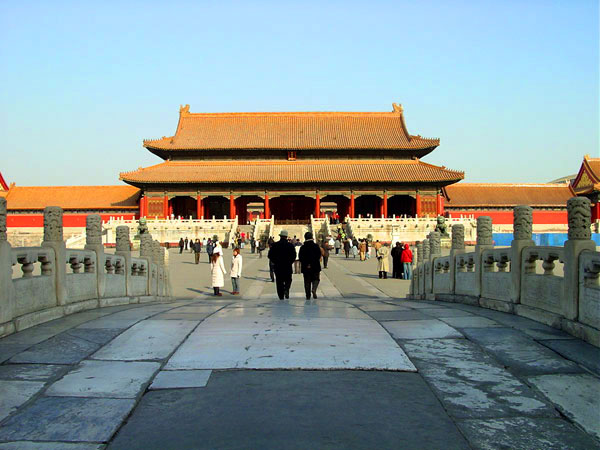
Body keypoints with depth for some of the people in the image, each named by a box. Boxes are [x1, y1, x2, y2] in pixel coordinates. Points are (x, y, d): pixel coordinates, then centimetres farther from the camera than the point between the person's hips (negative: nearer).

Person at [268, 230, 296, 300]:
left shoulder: (275, 245, -2)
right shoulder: (290, 245, -3)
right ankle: (286, 289, -11)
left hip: (277, 267, 0)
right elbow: (294, 256, -3)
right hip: (288, 267, 0)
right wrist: (290, 262, 11)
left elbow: (270, 255, -1)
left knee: (279, 282, 8)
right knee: (288, 280, 16)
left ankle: (281, 296, 5)